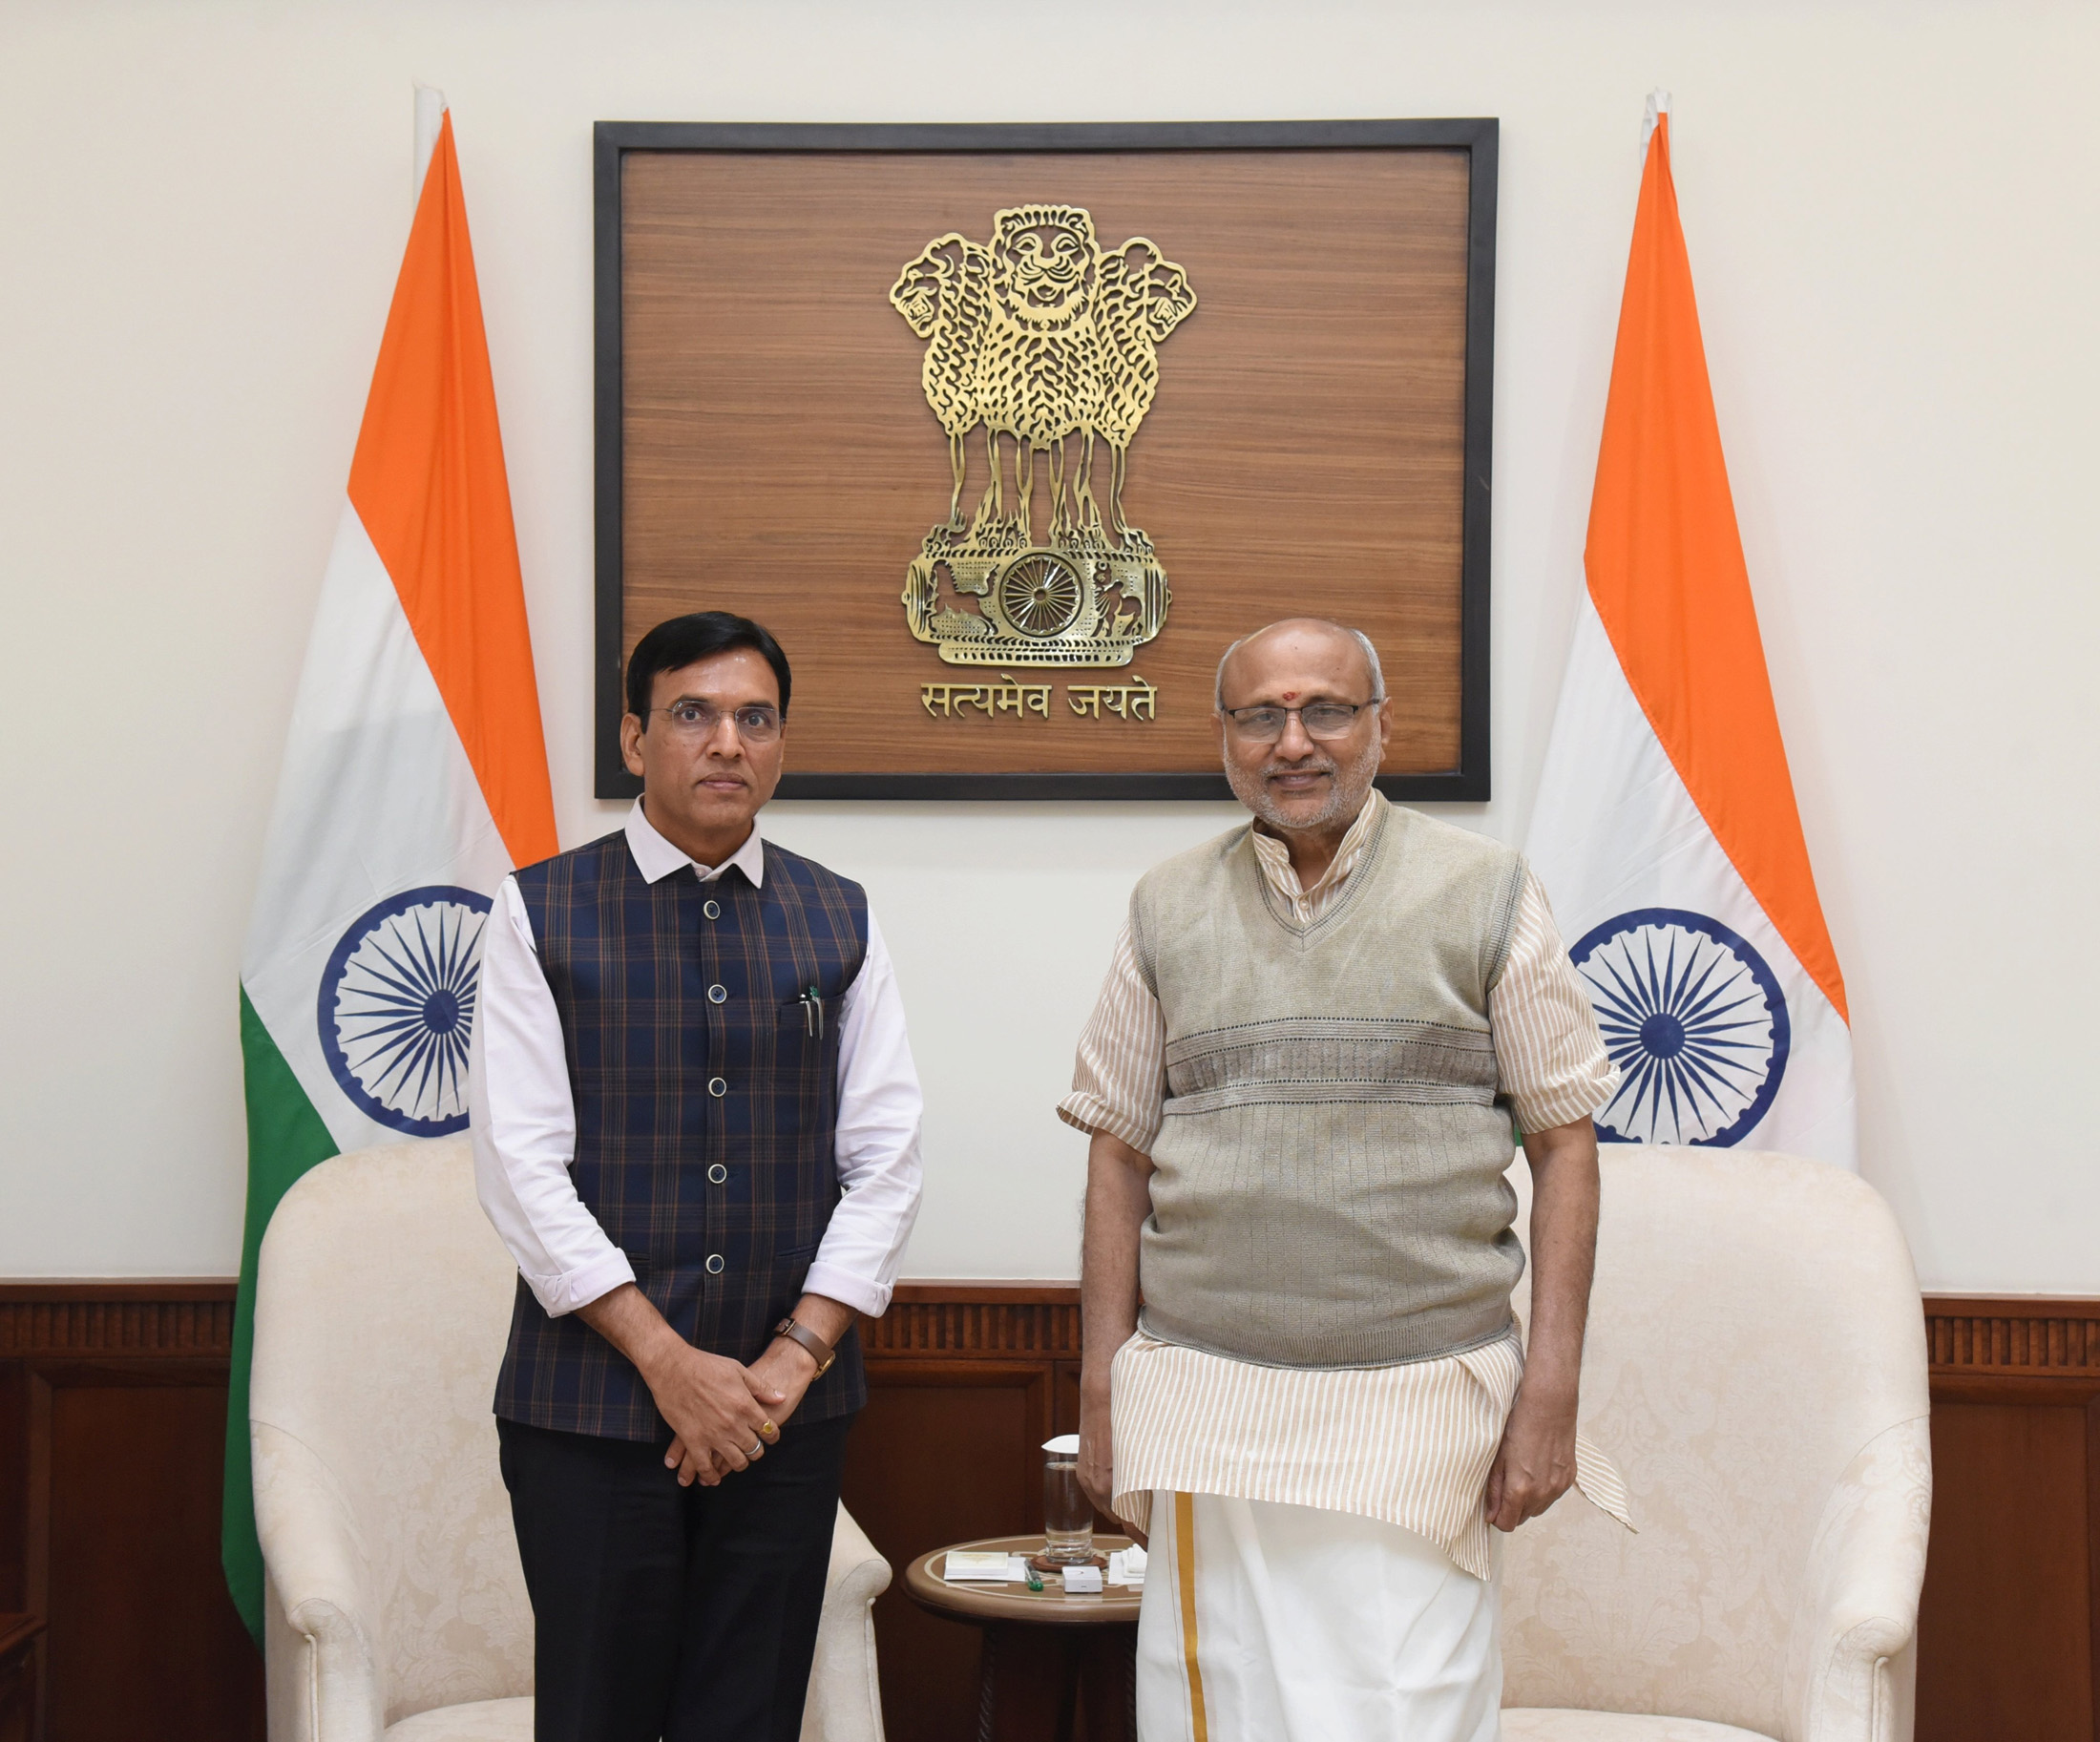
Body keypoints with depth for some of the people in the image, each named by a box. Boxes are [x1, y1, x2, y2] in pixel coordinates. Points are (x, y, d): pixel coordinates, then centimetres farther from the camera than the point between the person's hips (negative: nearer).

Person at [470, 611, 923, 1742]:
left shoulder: (839, 921, 8)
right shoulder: (542, 914, -1)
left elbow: (886, 1159, 4)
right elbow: (520, 1165, -7)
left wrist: (796, 1355, -7)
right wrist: (669, 1363, -12)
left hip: (788, 1406, 2)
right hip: (592, 1398, -2)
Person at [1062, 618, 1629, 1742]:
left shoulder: (1486, 896, 3)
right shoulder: (1169, 911, 9)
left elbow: (1564, 1143, 2)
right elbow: (1119, 1153, 10)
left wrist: (1551, 1391, -4)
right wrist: (1102, 1391, 5)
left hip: (1417, 1408, -2)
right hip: (1208, 1410, 2)